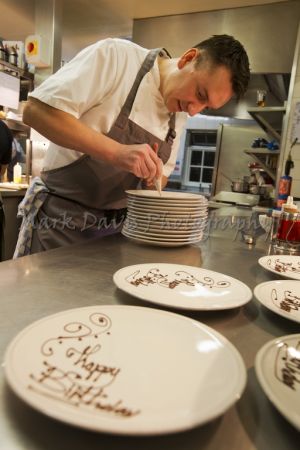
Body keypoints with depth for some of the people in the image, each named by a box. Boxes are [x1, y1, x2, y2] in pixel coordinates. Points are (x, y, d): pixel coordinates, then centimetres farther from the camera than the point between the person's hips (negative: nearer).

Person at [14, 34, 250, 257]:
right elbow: (36, 110, -21)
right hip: (60, 219, -5)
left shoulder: (180, 112, 5)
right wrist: (115, 151, -31)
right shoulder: (115, 55, -14)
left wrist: (154, 177, -10)